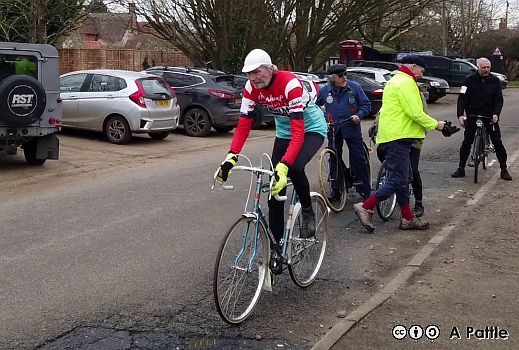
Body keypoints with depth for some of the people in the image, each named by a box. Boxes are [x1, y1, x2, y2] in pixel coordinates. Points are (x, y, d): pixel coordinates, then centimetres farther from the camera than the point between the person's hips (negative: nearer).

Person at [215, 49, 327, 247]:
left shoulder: (290, 84, -33)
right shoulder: (251, 87, -16)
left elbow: (298, 132, -39)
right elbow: (243, 125, -15)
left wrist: (283, 166, -50)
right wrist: (231, 158, -29)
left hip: (311, 128, -6)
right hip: (283, 132, 6)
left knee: (295, 167, -35)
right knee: (274, 190, -2)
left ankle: (308, 212, -6)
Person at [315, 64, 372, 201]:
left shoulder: (355, 87, -4)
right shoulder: (325, 91, 1)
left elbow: (366, 104, 1)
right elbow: (315, 106, 17)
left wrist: (359, 115, -14)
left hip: (352, 128, -2)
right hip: (333, 130, 2)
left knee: (359, 159, -2)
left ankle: (365, 190, 7)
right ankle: (335, 190, 18)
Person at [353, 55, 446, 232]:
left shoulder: (395, 81, 23)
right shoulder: (406, 82, -11)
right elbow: (415, 112, -18)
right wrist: (435, 124, -7)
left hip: (393, 137, 11)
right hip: (398, 137, -11)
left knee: (401, 179, 13)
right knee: (397, 181, -10)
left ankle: (408, 218, 18)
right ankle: (365, 208, -8)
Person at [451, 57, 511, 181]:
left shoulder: (494, 81, 1)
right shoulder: (469, 80, -3)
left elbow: (499, 99, 0)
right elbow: (462, 98, -7)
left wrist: (496, 114, -17)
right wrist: (460, 114, -19)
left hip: (490, 115, 1)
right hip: (472, 114, -1)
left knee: (497, 142, -1)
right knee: (466, 143, 1)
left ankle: (504, 170, 8)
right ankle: (461, 169, 12)